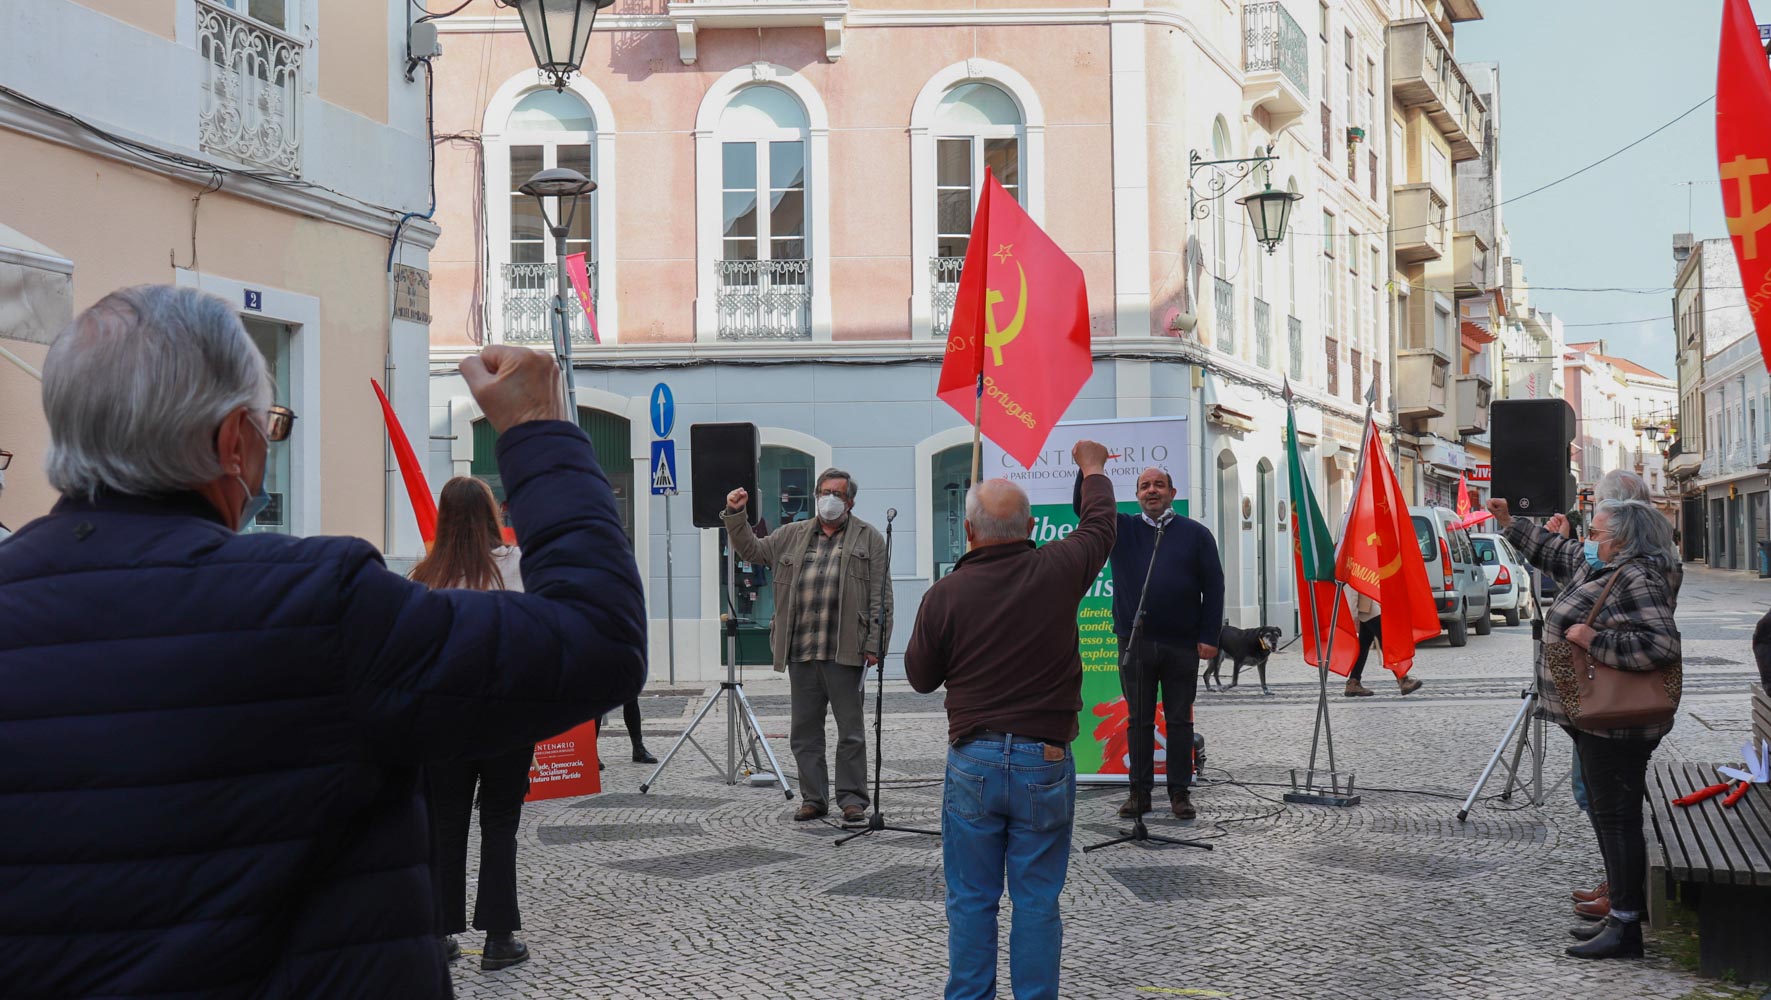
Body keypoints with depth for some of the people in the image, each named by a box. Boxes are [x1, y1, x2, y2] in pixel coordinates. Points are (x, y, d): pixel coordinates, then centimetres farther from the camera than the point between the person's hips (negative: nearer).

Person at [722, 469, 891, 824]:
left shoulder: (869, 538, 6)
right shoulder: (791, 536, 17)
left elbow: (880, 596, 1)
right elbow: (751, 550, 25)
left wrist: (874, 644, -7)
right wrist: (735, 516, 9)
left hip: (844, 650, -4)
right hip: (800, 652, 4)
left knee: (850, 730, 0)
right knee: (805, 731, 8)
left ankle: (852, 798, 8)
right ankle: (813, 798, 17)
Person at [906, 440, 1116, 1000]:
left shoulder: (944, 595, -7)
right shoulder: (1058, 572, -6)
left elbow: (920, 677, 6)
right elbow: (1100, 527, 15)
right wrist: (1093, 469, 33)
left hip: (973, 761, 0)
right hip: (1045, 763, 0)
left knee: (971, 901, 10)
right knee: (1037, 903, 7)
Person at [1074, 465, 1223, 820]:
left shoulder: (1195, 533, 4)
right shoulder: (1122, 529, 9)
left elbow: (1213, 586, 3)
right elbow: (1084, 507, -3)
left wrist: (1209, 637, -3)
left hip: (1182, 645, -1)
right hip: (1135, 643, 1)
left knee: (1180, 721, 6)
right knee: (1139, 720, 7)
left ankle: (1180, 792, 14)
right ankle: (1140, 791, 14)